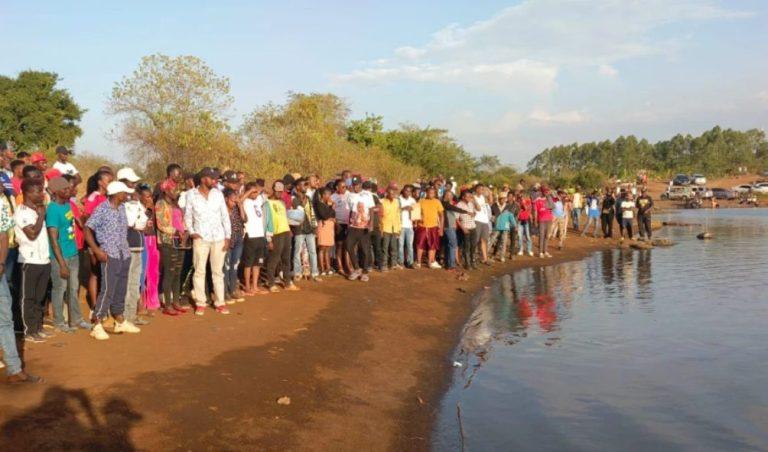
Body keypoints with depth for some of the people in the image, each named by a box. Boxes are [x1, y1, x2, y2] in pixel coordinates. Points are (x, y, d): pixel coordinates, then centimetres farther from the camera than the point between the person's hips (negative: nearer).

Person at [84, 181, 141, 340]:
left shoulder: (122, 207, 10)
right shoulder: (102, 209, -10)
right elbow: (87, 230, -11)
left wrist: (126, 249, 12)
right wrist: (97, 251, -15)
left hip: (124, 255, 7)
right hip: (110, 256, -7)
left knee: (120, 290, 15)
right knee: (107, 290, -9)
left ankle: (120, 321, 26)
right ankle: (97, 326, -4)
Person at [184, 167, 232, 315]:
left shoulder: (218, 194, 3)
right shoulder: (191, 194, -2)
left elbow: (225, 216, 6)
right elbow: (187, 216, 5)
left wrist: (228, 236, 0)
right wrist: (191, 232, -9)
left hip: (218, 238, 2)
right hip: (201, 238, -2)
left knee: (218, 271, 7)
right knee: (199, 271, 2)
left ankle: (220, 302, 13)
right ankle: (200, 303, 11)